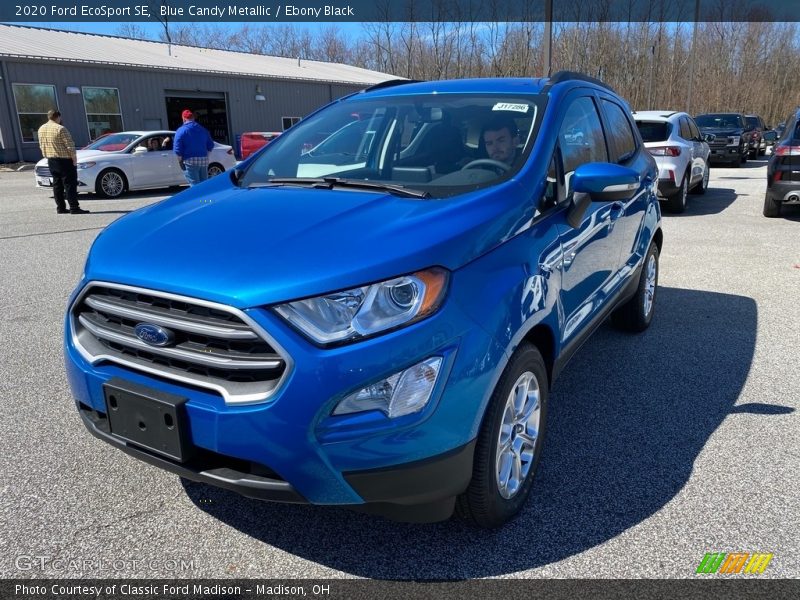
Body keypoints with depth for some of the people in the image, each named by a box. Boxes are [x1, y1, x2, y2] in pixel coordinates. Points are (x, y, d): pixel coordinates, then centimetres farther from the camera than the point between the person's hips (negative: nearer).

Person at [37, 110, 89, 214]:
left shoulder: (41, 129, 10)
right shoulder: (60, 129, -13)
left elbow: (41, 146, 15)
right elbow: (70, 146, -16)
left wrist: (47, 157, 22)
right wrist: (74, 159, -9)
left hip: (51, 160, 8)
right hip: (64, 160, -7)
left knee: (57, 184, 11)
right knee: (70, 184, -8)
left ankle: (60, 208, 11)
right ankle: (74, 208, -12)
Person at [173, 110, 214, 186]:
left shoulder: (181, 130, -3)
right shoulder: (203, 130, 12)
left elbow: (177, 149, -9)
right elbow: (210, 146, 14)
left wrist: (180, 162, -3)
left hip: (190, 161, -5)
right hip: (204, 160, 5)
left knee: (195, 185, -6)